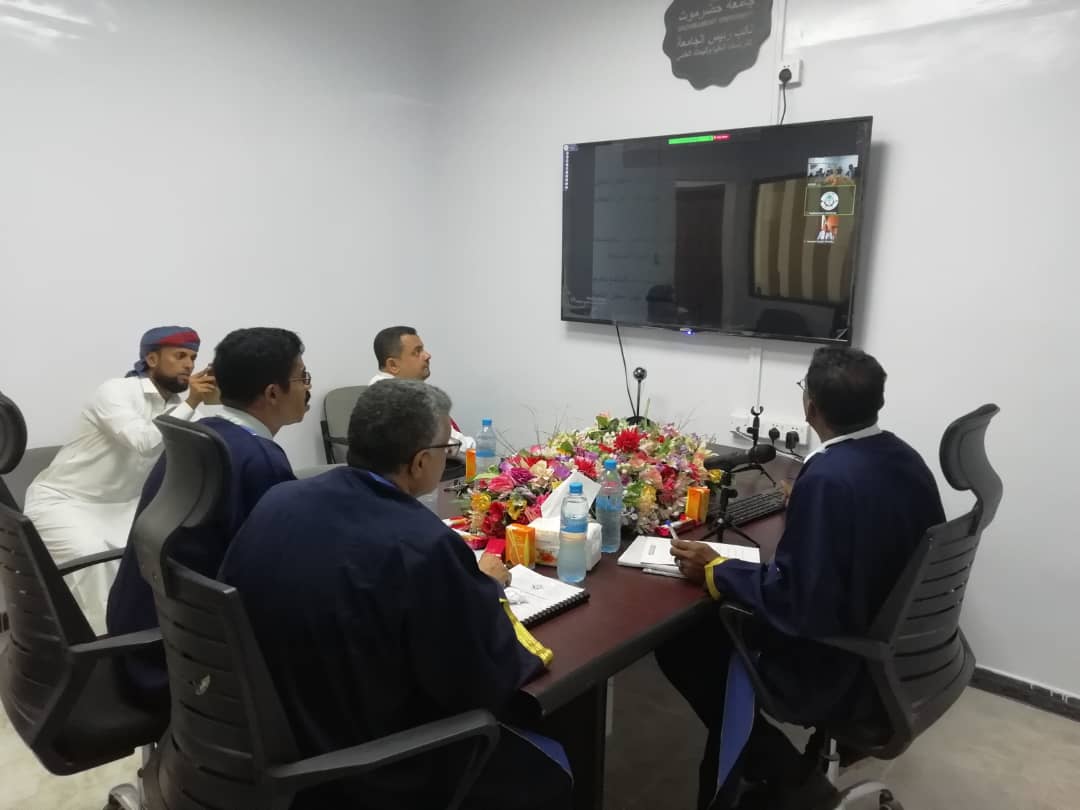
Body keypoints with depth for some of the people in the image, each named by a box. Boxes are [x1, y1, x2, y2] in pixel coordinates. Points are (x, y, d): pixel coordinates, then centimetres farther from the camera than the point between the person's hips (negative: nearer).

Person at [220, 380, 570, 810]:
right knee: (546, 768, 15)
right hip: (371, 773, -7)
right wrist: (488, 590, -2)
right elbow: (486, 685, -19)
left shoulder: (276, 501, -10)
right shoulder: (424, 546, -30)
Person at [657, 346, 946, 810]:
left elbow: (799, 602, -28)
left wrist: (713, 571, -15)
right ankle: (741, 770, 26)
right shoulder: (906, 459, -2)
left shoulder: (828, 476, -29)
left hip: (842, 674, -9)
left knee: (679, 643, 4)